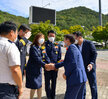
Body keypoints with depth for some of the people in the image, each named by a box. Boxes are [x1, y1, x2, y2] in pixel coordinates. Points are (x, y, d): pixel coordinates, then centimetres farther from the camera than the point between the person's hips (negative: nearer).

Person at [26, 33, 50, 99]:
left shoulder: (43, 48, 8)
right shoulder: (33, 47, -14)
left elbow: (46, 57, 2)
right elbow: (36, 59, -23)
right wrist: (44, 65, -30)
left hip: (39, 69, 6)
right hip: (32, 70, -6)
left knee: (40, 86, 12)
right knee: (34, 87, 0)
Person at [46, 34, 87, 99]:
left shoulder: (71, 47, -10)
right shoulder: (74, 47, 19)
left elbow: (72, 63, -19)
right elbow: (66, 62, 22)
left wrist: (66, 74, -7)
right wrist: (55, 66, 24)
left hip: (75, 78, -10)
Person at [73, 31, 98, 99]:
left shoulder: (89, 43, -10)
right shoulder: (76, 46, 3)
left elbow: (94, 53, -8)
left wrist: (91, 63, -18)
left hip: (89, 67, -4)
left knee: (93, 85, 7)